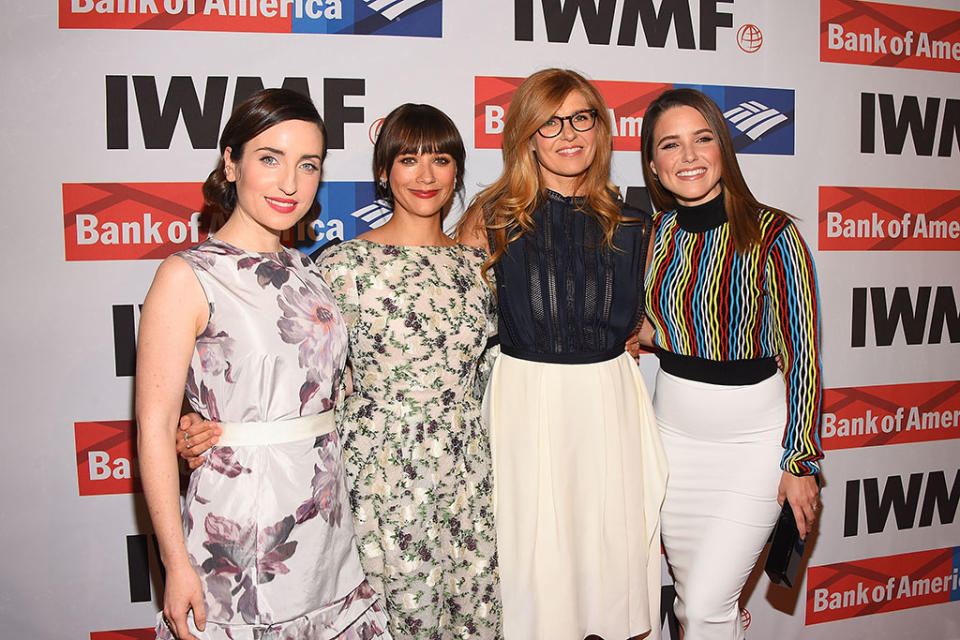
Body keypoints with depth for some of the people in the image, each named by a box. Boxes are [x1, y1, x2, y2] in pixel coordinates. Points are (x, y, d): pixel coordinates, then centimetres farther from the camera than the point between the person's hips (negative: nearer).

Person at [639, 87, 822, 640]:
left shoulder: (773, 233, -13)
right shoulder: (651, 233, -1)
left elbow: (802, 354, -10)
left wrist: (801, 461, -8)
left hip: (754, 438, -4)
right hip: (673, 430, 4)